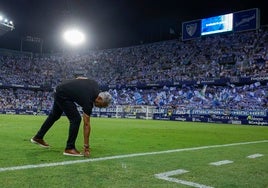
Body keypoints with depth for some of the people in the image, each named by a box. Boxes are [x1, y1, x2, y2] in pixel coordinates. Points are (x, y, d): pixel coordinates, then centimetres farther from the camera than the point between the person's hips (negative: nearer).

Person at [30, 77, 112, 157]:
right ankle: (69, 148, -4)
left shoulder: (95, 84, -11)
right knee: (76, 119, -15)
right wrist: (86, 147, -23)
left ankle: (38, 137, 41)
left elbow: (80, 78, 5)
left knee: (54, 115, 24)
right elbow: (86, 125, -27)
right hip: (62, 96, -10)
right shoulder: (88, 101, -28)